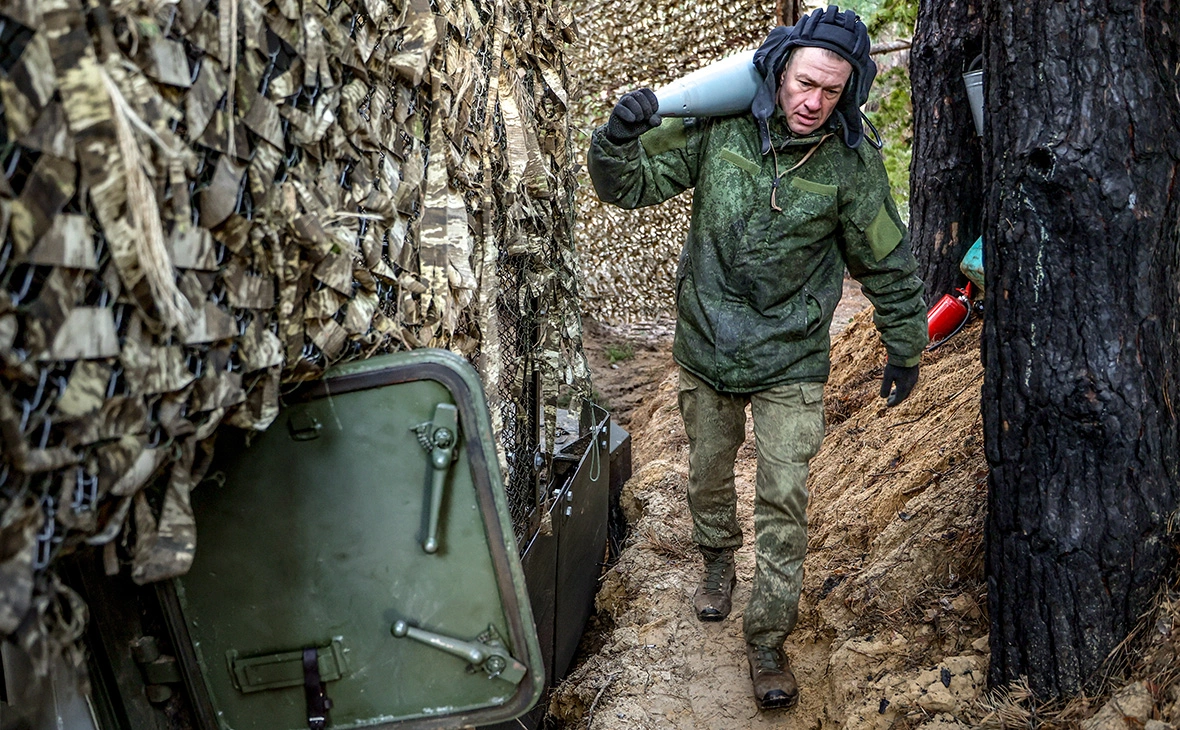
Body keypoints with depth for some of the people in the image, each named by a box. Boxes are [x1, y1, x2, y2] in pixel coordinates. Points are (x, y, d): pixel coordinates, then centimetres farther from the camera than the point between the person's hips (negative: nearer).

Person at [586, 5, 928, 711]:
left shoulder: (852, 165, -12)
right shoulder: (719, 129, -11)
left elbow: (888, 263, 1)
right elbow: (630, 182, -4)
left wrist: (905, 350, 9)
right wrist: (620, 138, -27)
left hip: (790, 363, -2)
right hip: (706, 349, 2)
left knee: (783, 502, -5)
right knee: (708, 476, 19)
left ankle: (769, 640, 9)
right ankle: (719, 559, 49)